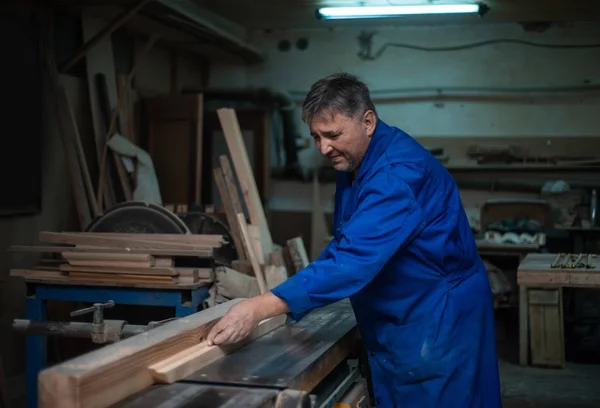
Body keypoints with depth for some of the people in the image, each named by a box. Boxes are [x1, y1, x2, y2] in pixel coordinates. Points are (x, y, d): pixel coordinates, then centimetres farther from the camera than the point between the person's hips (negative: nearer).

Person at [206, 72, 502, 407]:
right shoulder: (353, 162, 5)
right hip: (393, 323, 9)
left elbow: (356, 256, -37)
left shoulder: (400, 171, -27)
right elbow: (347, 244, 15)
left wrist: (262, 307, -41)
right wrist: (297, 289, 3)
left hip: (439, 321, -9)